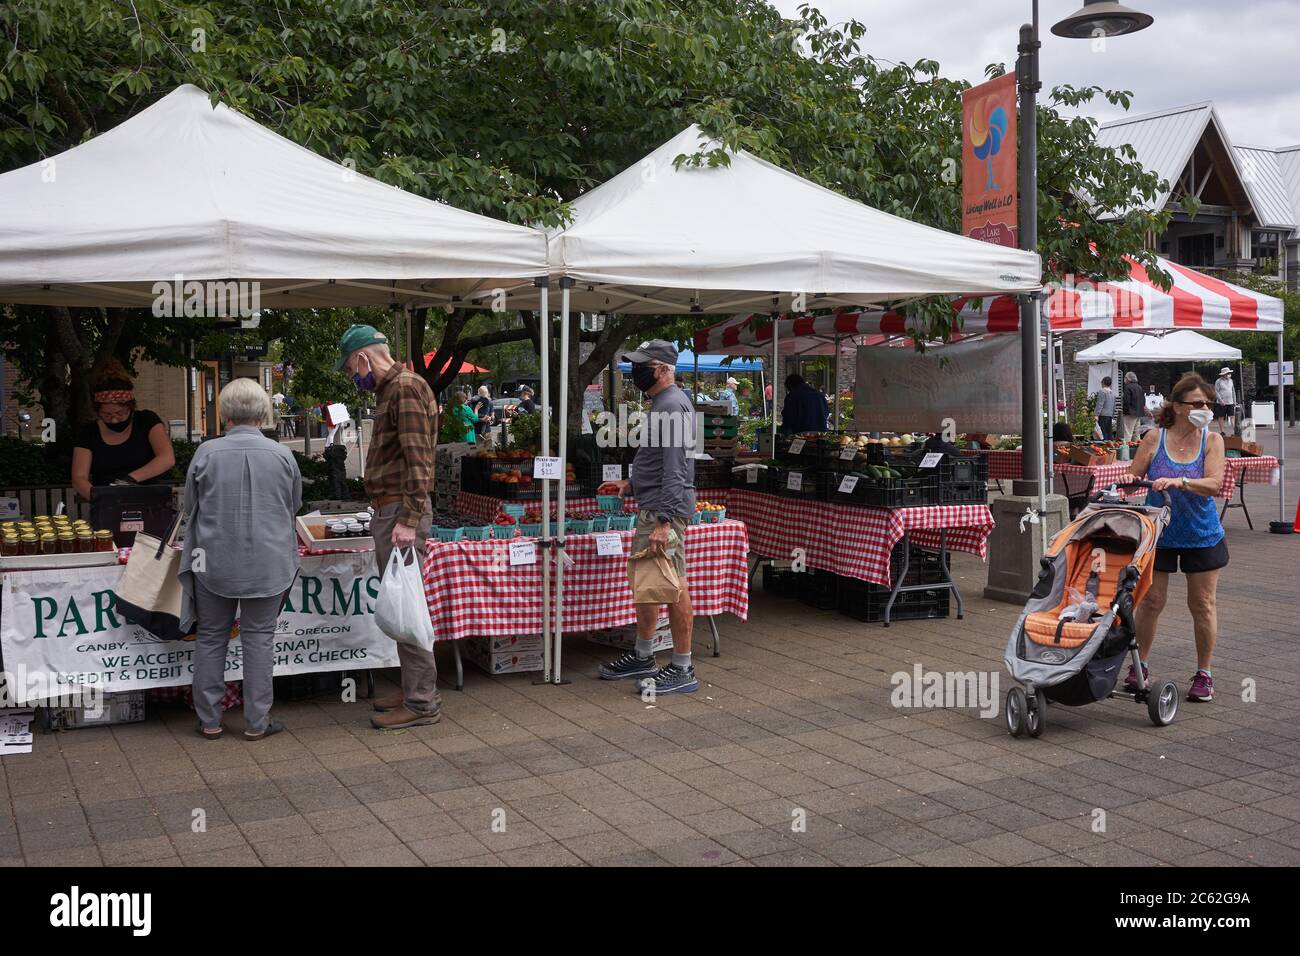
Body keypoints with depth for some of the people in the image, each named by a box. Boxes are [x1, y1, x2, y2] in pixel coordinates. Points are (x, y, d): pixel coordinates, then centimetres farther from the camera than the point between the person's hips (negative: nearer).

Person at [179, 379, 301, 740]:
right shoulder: (282, 455, -5)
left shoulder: (207, 453, -7)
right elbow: (294, 507, 10)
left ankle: (209, 720, 18)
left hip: (215, 562, 0)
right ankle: (257, 721, 11)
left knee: (211, 638, 12)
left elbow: (190, 507, 6)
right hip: (267, 565, 0)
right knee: (259, 638, 8)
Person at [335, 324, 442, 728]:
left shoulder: (406, 387, -12)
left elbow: (418, 459, -19)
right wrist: (385, 513, 17)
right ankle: (413, 690, 22)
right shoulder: (389, 389, 19)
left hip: (401, 512, -10)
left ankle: (422, 703, -2)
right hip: (388, 510, 10)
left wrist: (408, 520, -23)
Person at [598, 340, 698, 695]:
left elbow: (674, 470, -23)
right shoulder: (661, 403, 17)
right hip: (649, 507, 11)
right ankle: (643, 657, 30)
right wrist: (633, 482, 17)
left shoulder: (673, 405, -17)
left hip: (666, 509, -11)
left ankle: (683, 670, 2)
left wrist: (664, 522, -27)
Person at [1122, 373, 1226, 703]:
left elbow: (1214, 484, -19)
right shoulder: (1155, 438, -6)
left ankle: (1203, 674, 19)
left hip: (1202, 536, 0)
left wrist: (1180, 482, -35)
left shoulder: (1212, 440, -5)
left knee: (1203, 604, 5)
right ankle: (1139, 668, 18)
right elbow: (1132, 477, -1)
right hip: (1159, 533, 0)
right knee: (1151, 601, 3)